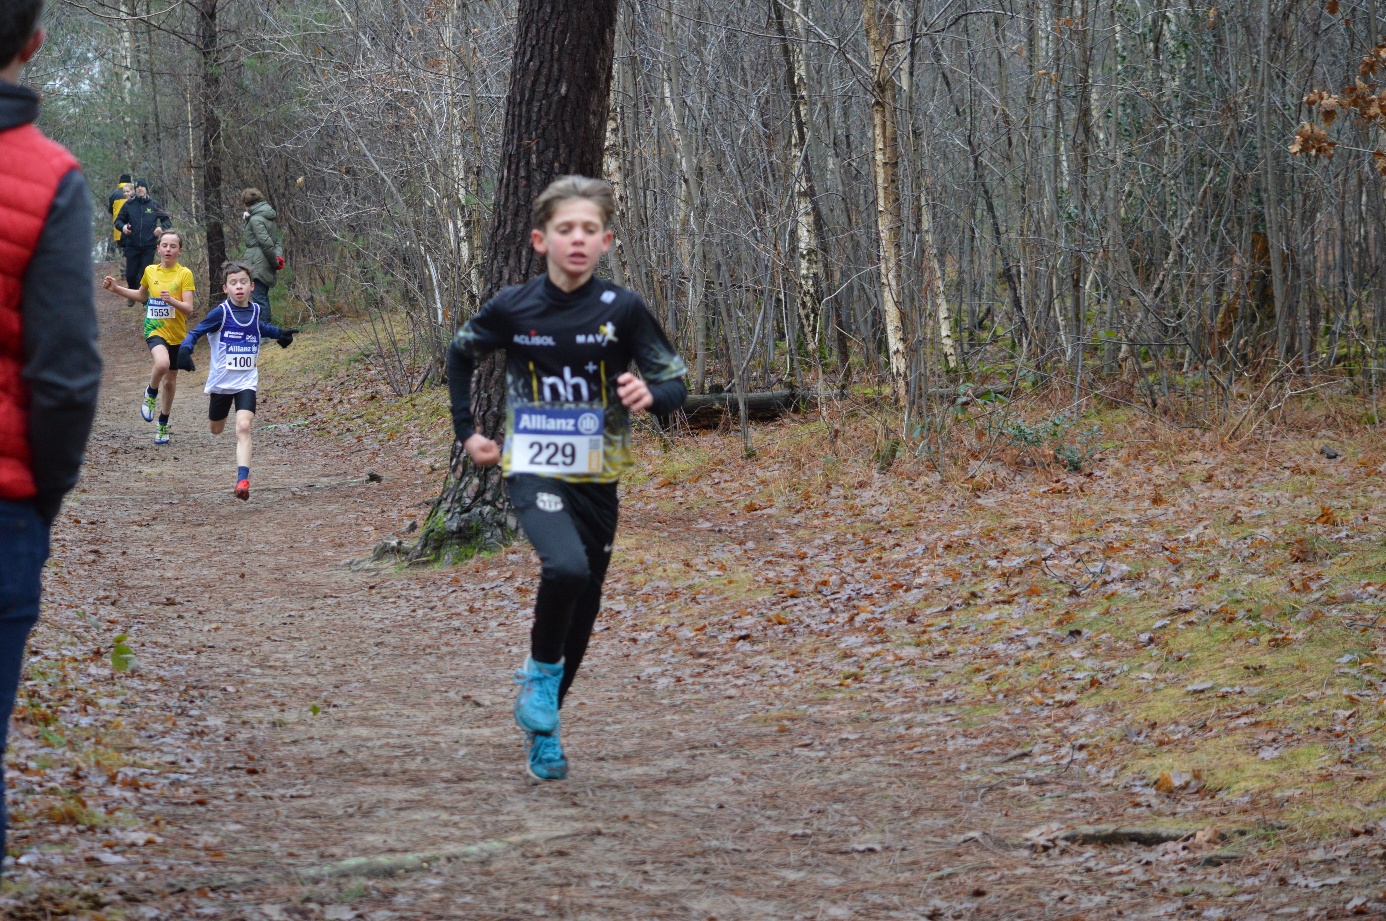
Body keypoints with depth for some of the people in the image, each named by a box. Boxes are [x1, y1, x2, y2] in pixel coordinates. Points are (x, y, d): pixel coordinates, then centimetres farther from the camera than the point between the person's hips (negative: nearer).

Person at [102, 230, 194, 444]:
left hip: (177, 334, 0)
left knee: (170, 380, 13)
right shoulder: (150, 271, 3)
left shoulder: (184, 274, -6)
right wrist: (116, 289, 16)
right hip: (155, 330, 0)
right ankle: (151, 394, -2)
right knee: (162, 363, -32)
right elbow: (141, 295, 24)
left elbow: (188, 309, -12)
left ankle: (163, 425, 31)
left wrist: (171, 300, -29)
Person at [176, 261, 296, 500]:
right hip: (221, 381, -1)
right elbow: (196, 333, -13)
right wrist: (185, 350, -31)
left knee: (243, 427, -19)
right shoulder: (221, 312, -13)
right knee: (216, 430, 16)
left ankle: (242, 480, -29)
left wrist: (280, 334, 31)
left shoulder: (256, 310, 1)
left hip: (247, 382, 1)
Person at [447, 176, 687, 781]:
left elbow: (674, 384, -4)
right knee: (566, 567, -30)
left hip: (596, 479, 2)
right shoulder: (513, 309, -7)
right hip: (534, 473, -2)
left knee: (582, 614, 10)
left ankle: (541, 728, 30)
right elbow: (461, 353, 14)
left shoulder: (622, 309, -8)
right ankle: (541, 669, -3)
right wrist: (466, 431, 11)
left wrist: (650, 395, -27)